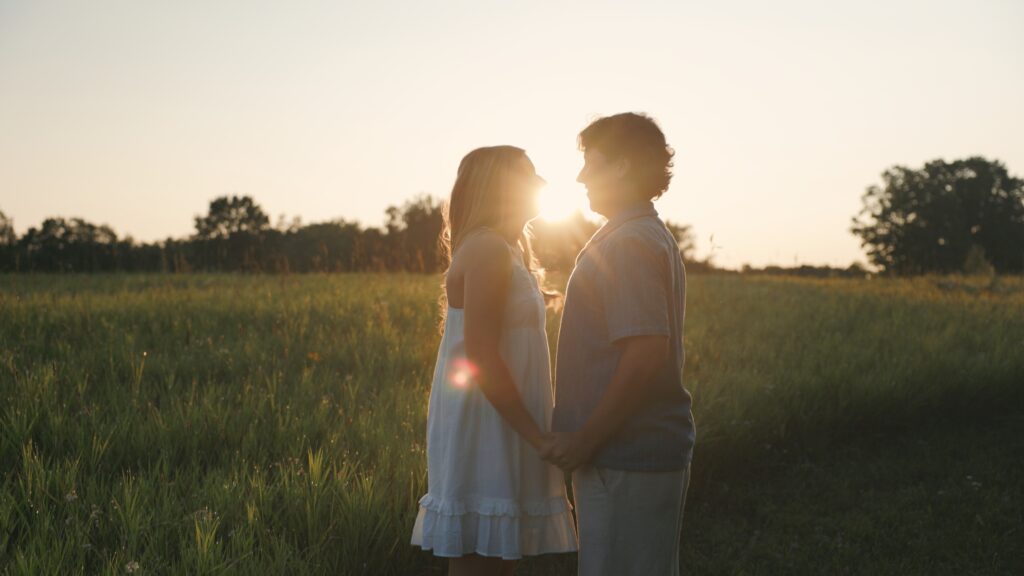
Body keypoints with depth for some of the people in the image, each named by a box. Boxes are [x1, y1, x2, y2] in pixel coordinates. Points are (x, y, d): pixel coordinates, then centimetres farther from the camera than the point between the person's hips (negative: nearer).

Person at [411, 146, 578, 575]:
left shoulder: (506, 250, 18)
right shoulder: (487, 250, -13)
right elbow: (480, 355, -21)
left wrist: (540, 434, 16)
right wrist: (537, 436, -19)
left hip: (499, 437, 10)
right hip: (482, 433, -10)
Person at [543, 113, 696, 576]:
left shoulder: (627, 244, -16)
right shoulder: (655, 237, 17)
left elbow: (646, 352, -24)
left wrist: (585, 438, -18)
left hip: (627, 460, -10)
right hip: (655, 451, 10)